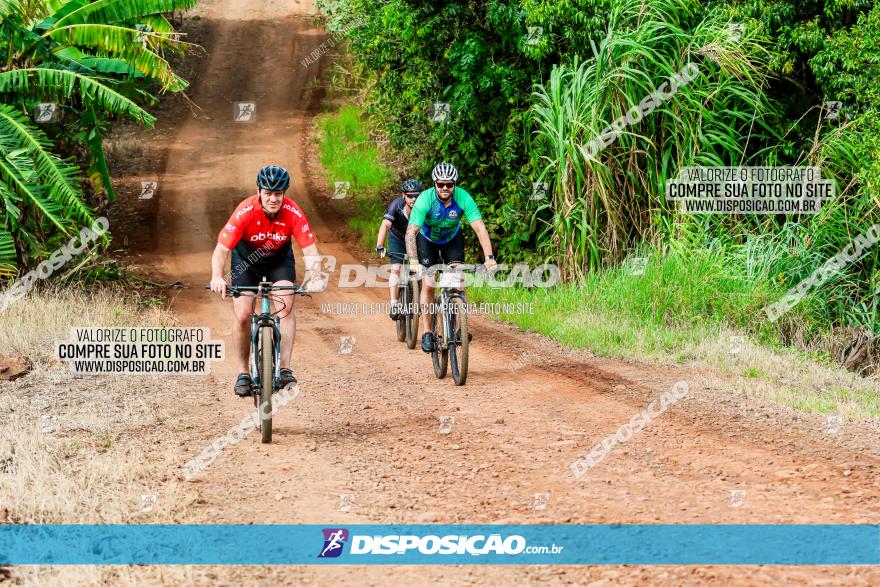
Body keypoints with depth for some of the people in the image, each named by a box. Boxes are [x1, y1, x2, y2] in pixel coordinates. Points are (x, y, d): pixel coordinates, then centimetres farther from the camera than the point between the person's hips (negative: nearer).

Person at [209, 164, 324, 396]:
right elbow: (221, 249, -35)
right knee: (242, 315, -12)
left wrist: (314, 277, -48)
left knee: (286, 306, -21)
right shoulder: (245, 212, -33)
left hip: (279, 259, 1)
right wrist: (217, 277, -52)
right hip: (246, 258, -1)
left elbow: (310, 249, -30)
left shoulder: (293, 213, -29)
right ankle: (243, 372, 4)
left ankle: (285, 369, -18)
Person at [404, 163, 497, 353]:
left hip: (453, 239, 1)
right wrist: (414, 262, -52)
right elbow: (411, 232, -39)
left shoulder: (463, 198, -31)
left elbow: (480, 228, -35)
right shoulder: (425, 199, -34)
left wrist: (489, 257, -47)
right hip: (428, 239, -1)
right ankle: (427, 332, 1)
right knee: (428, 284, -9)